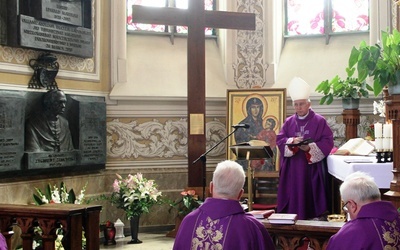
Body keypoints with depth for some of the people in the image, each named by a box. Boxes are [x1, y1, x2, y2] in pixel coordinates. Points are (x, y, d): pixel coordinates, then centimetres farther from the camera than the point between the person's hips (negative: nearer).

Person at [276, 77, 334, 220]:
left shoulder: (319, 121, -1)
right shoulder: (289, 122, 11)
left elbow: (328, 141, -7)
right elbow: (280, 139, 5)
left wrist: (310, 147, -20)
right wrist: (292, 141, -16)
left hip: (312, 167, -3)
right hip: (292, 168, 3)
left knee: (310, 194, -3)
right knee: (293, 194, 2)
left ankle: (315, 216, 4)